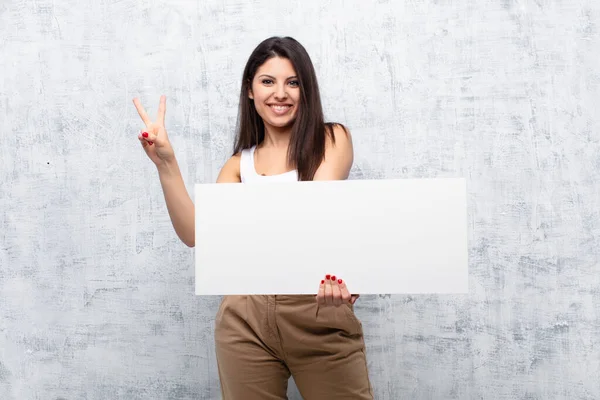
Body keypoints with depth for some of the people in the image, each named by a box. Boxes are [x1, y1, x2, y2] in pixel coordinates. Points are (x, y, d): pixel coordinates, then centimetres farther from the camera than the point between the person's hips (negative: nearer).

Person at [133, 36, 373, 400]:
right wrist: (166, 163, -10)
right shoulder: (239, 164, 13)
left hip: (320, 313, -2)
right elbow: (196, 233, 1)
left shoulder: (333, 138, 6)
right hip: (247, 318, 3)